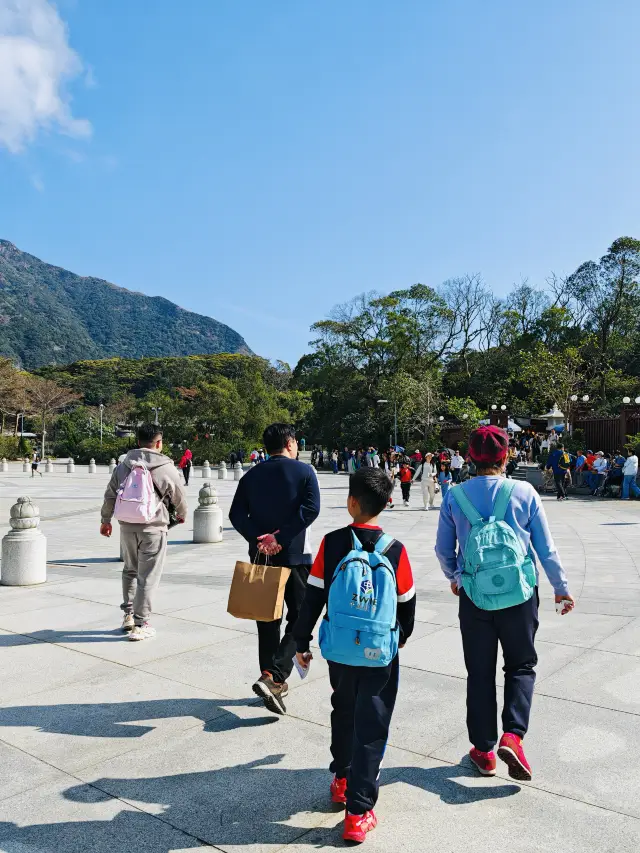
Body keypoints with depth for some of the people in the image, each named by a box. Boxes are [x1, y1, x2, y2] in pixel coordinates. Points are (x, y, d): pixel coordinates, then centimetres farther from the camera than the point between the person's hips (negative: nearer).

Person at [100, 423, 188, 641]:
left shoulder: (123, 466, 4)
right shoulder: (166, 469, -8)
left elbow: (110, 496, 10)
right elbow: (180, 498, 3)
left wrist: (106, 520, 25)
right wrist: (181, 515, 24)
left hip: (127, 527, 5)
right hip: (153, 529, -5)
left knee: (130, 571, 22)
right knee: (147, 577, 2)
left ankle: (128, 615, 28)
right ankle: (140, 624, 6)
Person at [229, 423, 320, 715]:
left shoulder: (252, 475, 6)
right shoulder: (303, 471, -4)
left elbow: (236, 514, -3)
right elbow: (310, 509, -18)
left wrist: (259, 539, -12)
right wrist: (280, 536, -17)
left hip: (261, 556, 4)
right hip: (295, 555, -4)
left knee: (268, 619, 15)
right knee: (298, 619, 5)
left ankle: (274, 682, 21)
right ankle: (273, 677, -11)